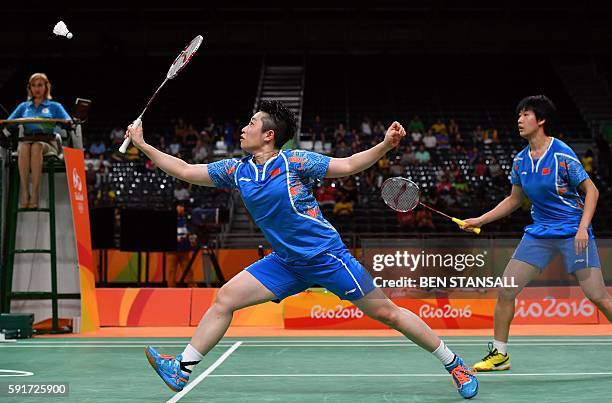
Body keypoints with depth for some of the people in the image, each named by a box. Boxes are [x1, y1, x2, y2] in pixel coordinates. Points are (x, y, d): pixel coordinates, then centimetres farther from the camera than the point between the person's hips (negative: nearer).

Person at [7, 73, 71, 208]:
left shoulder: (55, 106, 21)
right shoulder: (23, 106, 27)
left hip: (47, 142, -2)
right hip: (26, 140, 2)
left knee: (36, 147, -39)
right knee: (24, 147, -38)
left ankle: (35, 193, -45)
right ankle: (24, 193, -44)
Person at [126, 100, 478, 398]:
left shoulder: (295, 162, -13)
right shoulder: (237, 171, 2)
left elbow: (348, 165, -7)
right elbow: (185, 170, 9)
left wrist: (386, 145, -21)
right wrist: (143, 145, 8)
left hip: (327, 256, -5)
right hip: (286, 263, 5)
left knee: (384, 311, -2)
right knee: (225, 298, -4)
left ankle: (454, 364, 11)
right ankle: (182, 369, 3)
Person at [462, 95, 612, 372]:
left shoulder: (562, 154, -13)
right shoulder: (520, 160, 5)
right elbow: (514, 199, 18)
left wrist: (583, 228, -21)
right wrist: (479, 220, 12)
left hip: (573, 232, -6)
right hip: (539, 232, 6)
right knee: (505, 291, -1)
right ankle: (499, 354, 12)